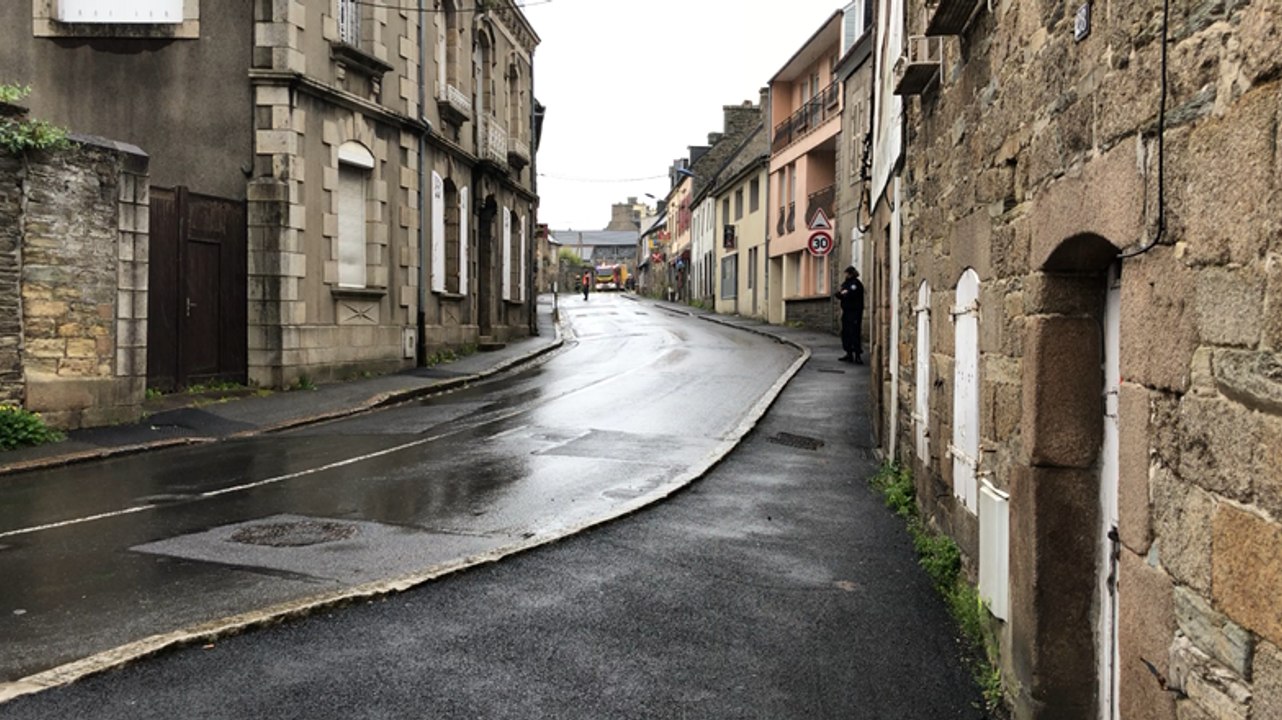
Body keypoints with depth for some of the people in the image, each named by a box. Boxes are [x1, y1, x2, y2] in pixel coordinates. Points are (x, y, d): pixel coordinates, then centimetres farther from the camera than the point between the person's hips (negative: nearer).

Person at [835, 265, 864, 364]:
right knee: (845, 333, 10)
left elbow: (851, 295, -22)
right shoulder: (846, 283, 18)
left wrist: (842, 294, -6)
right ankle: (849, 354, 18)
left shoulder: (856, 283, -9)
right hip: (846, 311, 9)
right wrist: (841, 293, -8)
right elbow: (838, 294, 15)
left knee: (854, 334, -12)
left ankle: (858, 355, -11)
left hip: (854, 312, -9)